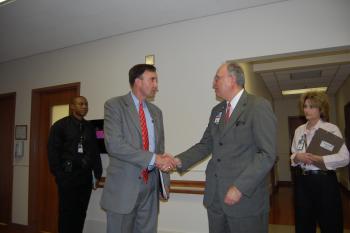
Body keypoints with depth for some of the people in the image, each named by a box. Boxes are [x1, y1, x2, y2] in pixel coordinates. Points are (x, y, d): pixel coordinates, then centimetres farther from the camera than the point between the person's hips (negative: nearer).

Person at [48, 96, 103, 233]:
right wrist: (58, 174, -10)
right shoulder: (60, 125, -1)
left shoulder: (90, 127, 11)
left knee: (81, 213, 10)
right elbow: (53, 151, -5)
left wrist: (98, 174, 8)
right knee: (67, 213, 5)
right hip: (68, 176, -4)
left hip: (85, 177, 4)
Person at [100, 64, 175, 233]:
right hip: (124, 186, -5)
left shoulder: (156, 112, 13)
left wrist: (164, 162, 0)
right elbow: (114, 144, -19)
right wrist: (153, 158, -21)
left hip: (151, 185, 5)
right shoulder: (114, 105, -6)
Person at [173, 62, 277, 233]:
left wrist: (240, 187, -20)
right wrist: (179, 161, 0)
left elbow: (267, 154, -15)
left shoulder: (259, 106, -9)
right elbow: (205, 145, 14)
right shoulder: (217, 111, 13)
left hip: (247, 198, -6)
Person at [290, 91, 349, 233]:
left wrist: (318, 159, -23)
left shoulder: (331, 129, -5)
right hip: (302, 181, 4)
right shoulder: (299, 130, 8)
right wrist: (297, 157, -9)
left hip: (324, 181, -4)